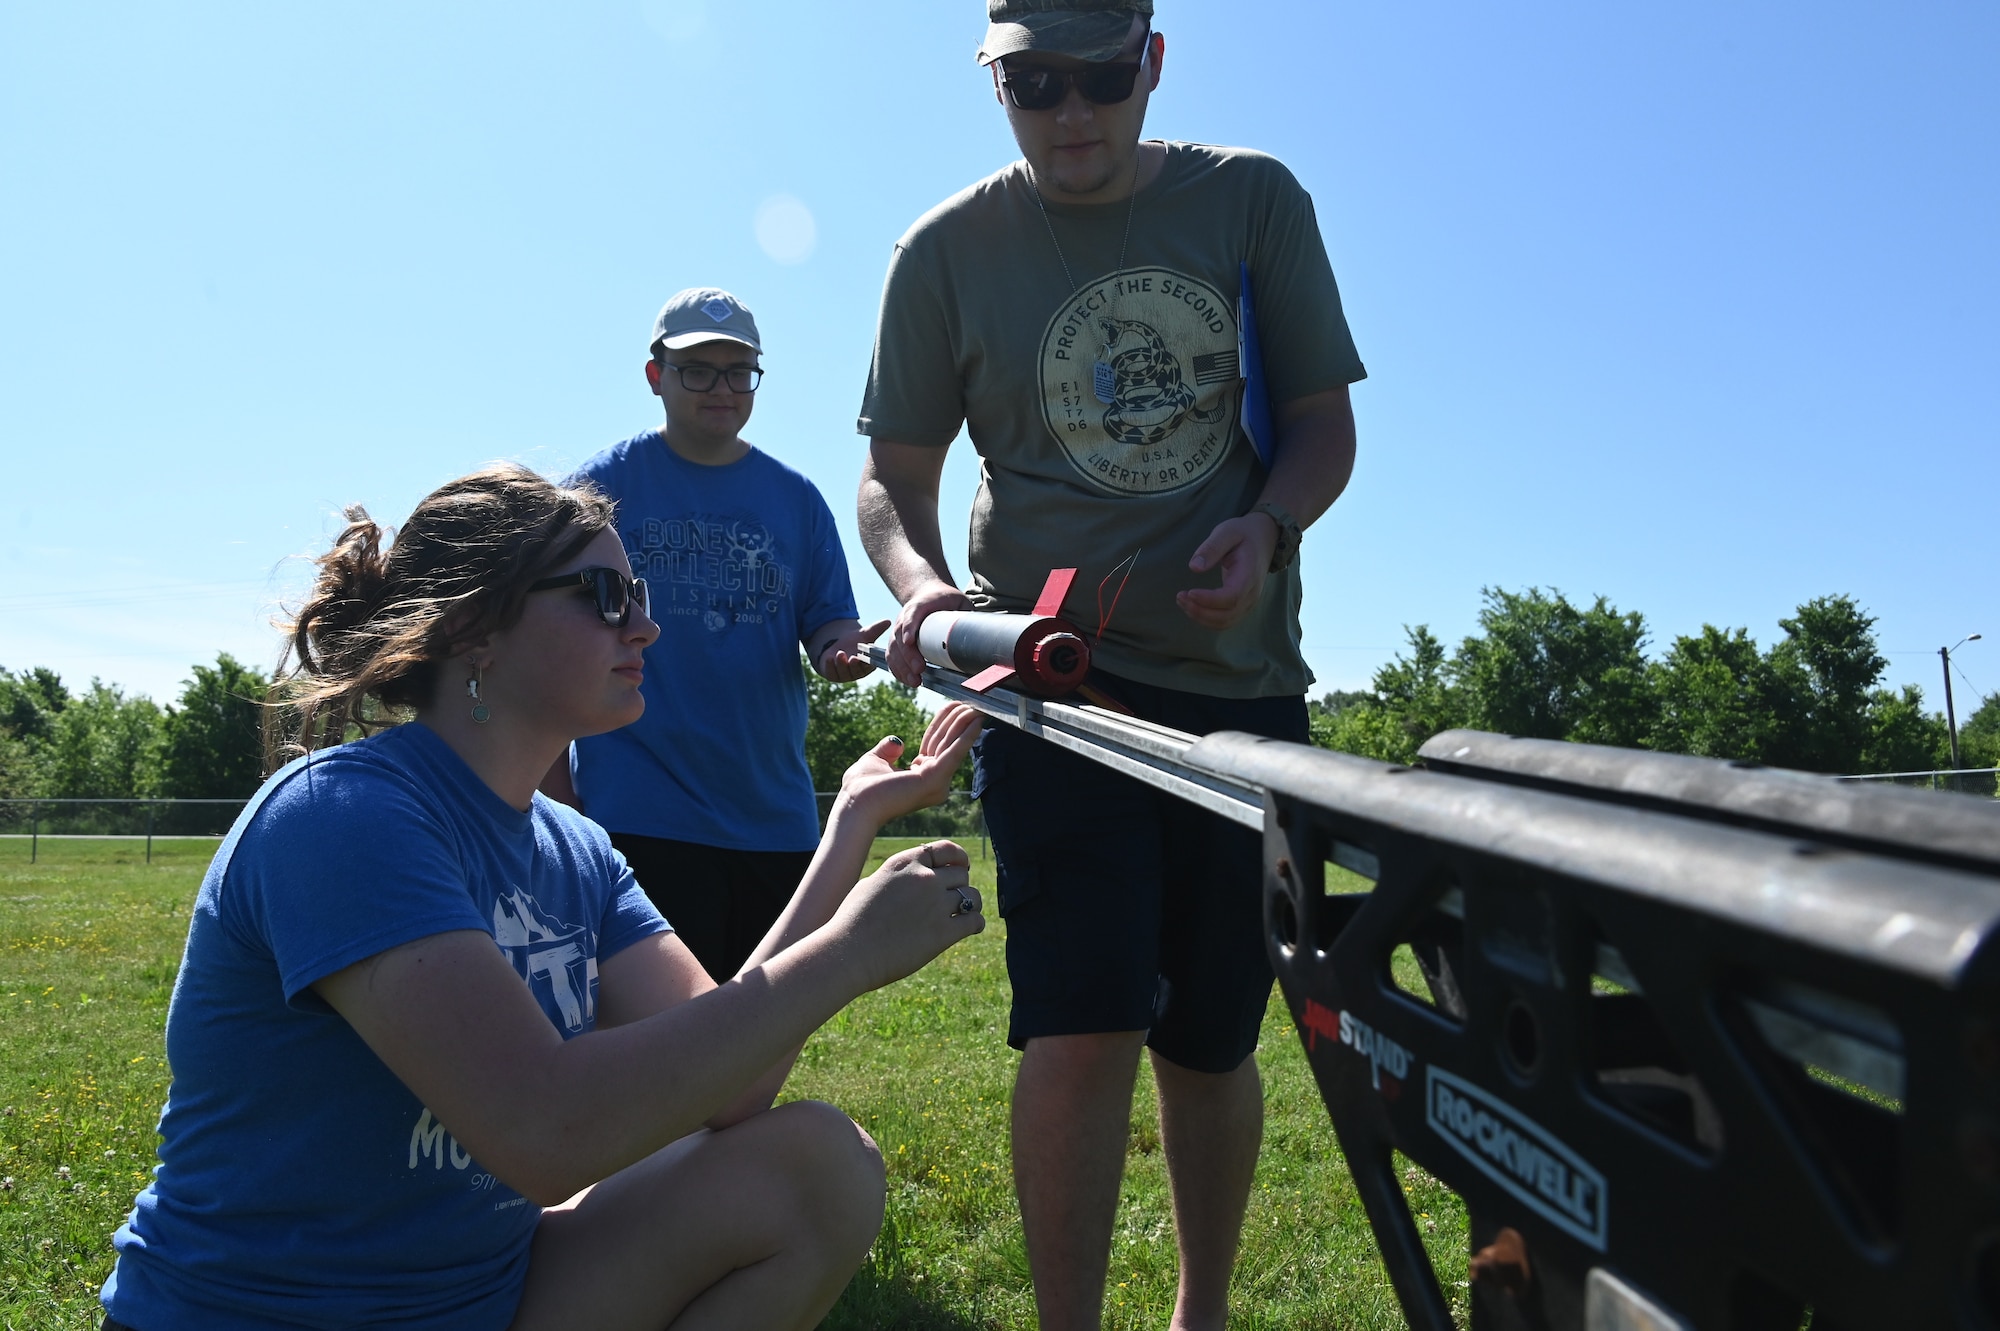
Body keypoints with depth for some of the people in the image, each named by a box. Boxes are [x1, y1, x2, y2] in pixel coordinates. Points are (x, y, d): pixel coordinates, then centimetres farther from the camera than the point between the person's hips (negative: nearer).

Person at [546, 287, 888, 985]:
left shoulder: (795, 496, 11)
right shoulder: (603, 485, 2)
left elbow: (829, 620, 10)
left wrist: (839, 647, -15)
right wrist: (557, 786, -4)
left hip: (775, 816, 4)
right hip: (639, 815, -3)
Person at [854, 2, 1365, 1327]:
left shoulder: (1254, 199, 5)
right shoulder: (948, 250, 2)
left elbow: (1324, 421, 8)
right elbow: (894, 474, 6)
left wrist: (1267, 526, -13)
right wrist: (919, 585, -16)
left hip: (1241, 679, 2)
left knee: (1210, 1045, 11)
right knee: (1082, 1034, -15)